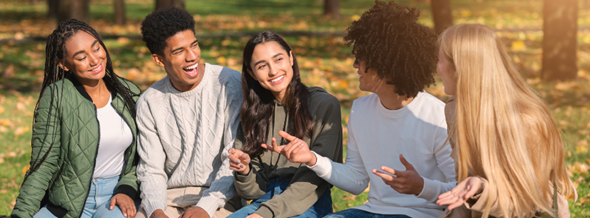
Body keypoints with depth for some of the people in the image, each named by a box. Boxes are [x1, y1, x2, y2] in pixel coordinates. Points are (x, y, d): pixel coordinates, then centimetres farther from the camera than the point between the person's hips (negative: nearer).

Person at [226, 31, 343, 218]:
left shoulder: (324, 105, 0)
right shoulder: (254, 114, 14)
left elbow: (315, 177, -8)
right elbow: (255, 189, 12)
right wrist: (244, 172, -11)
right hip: (265, 200, 4)